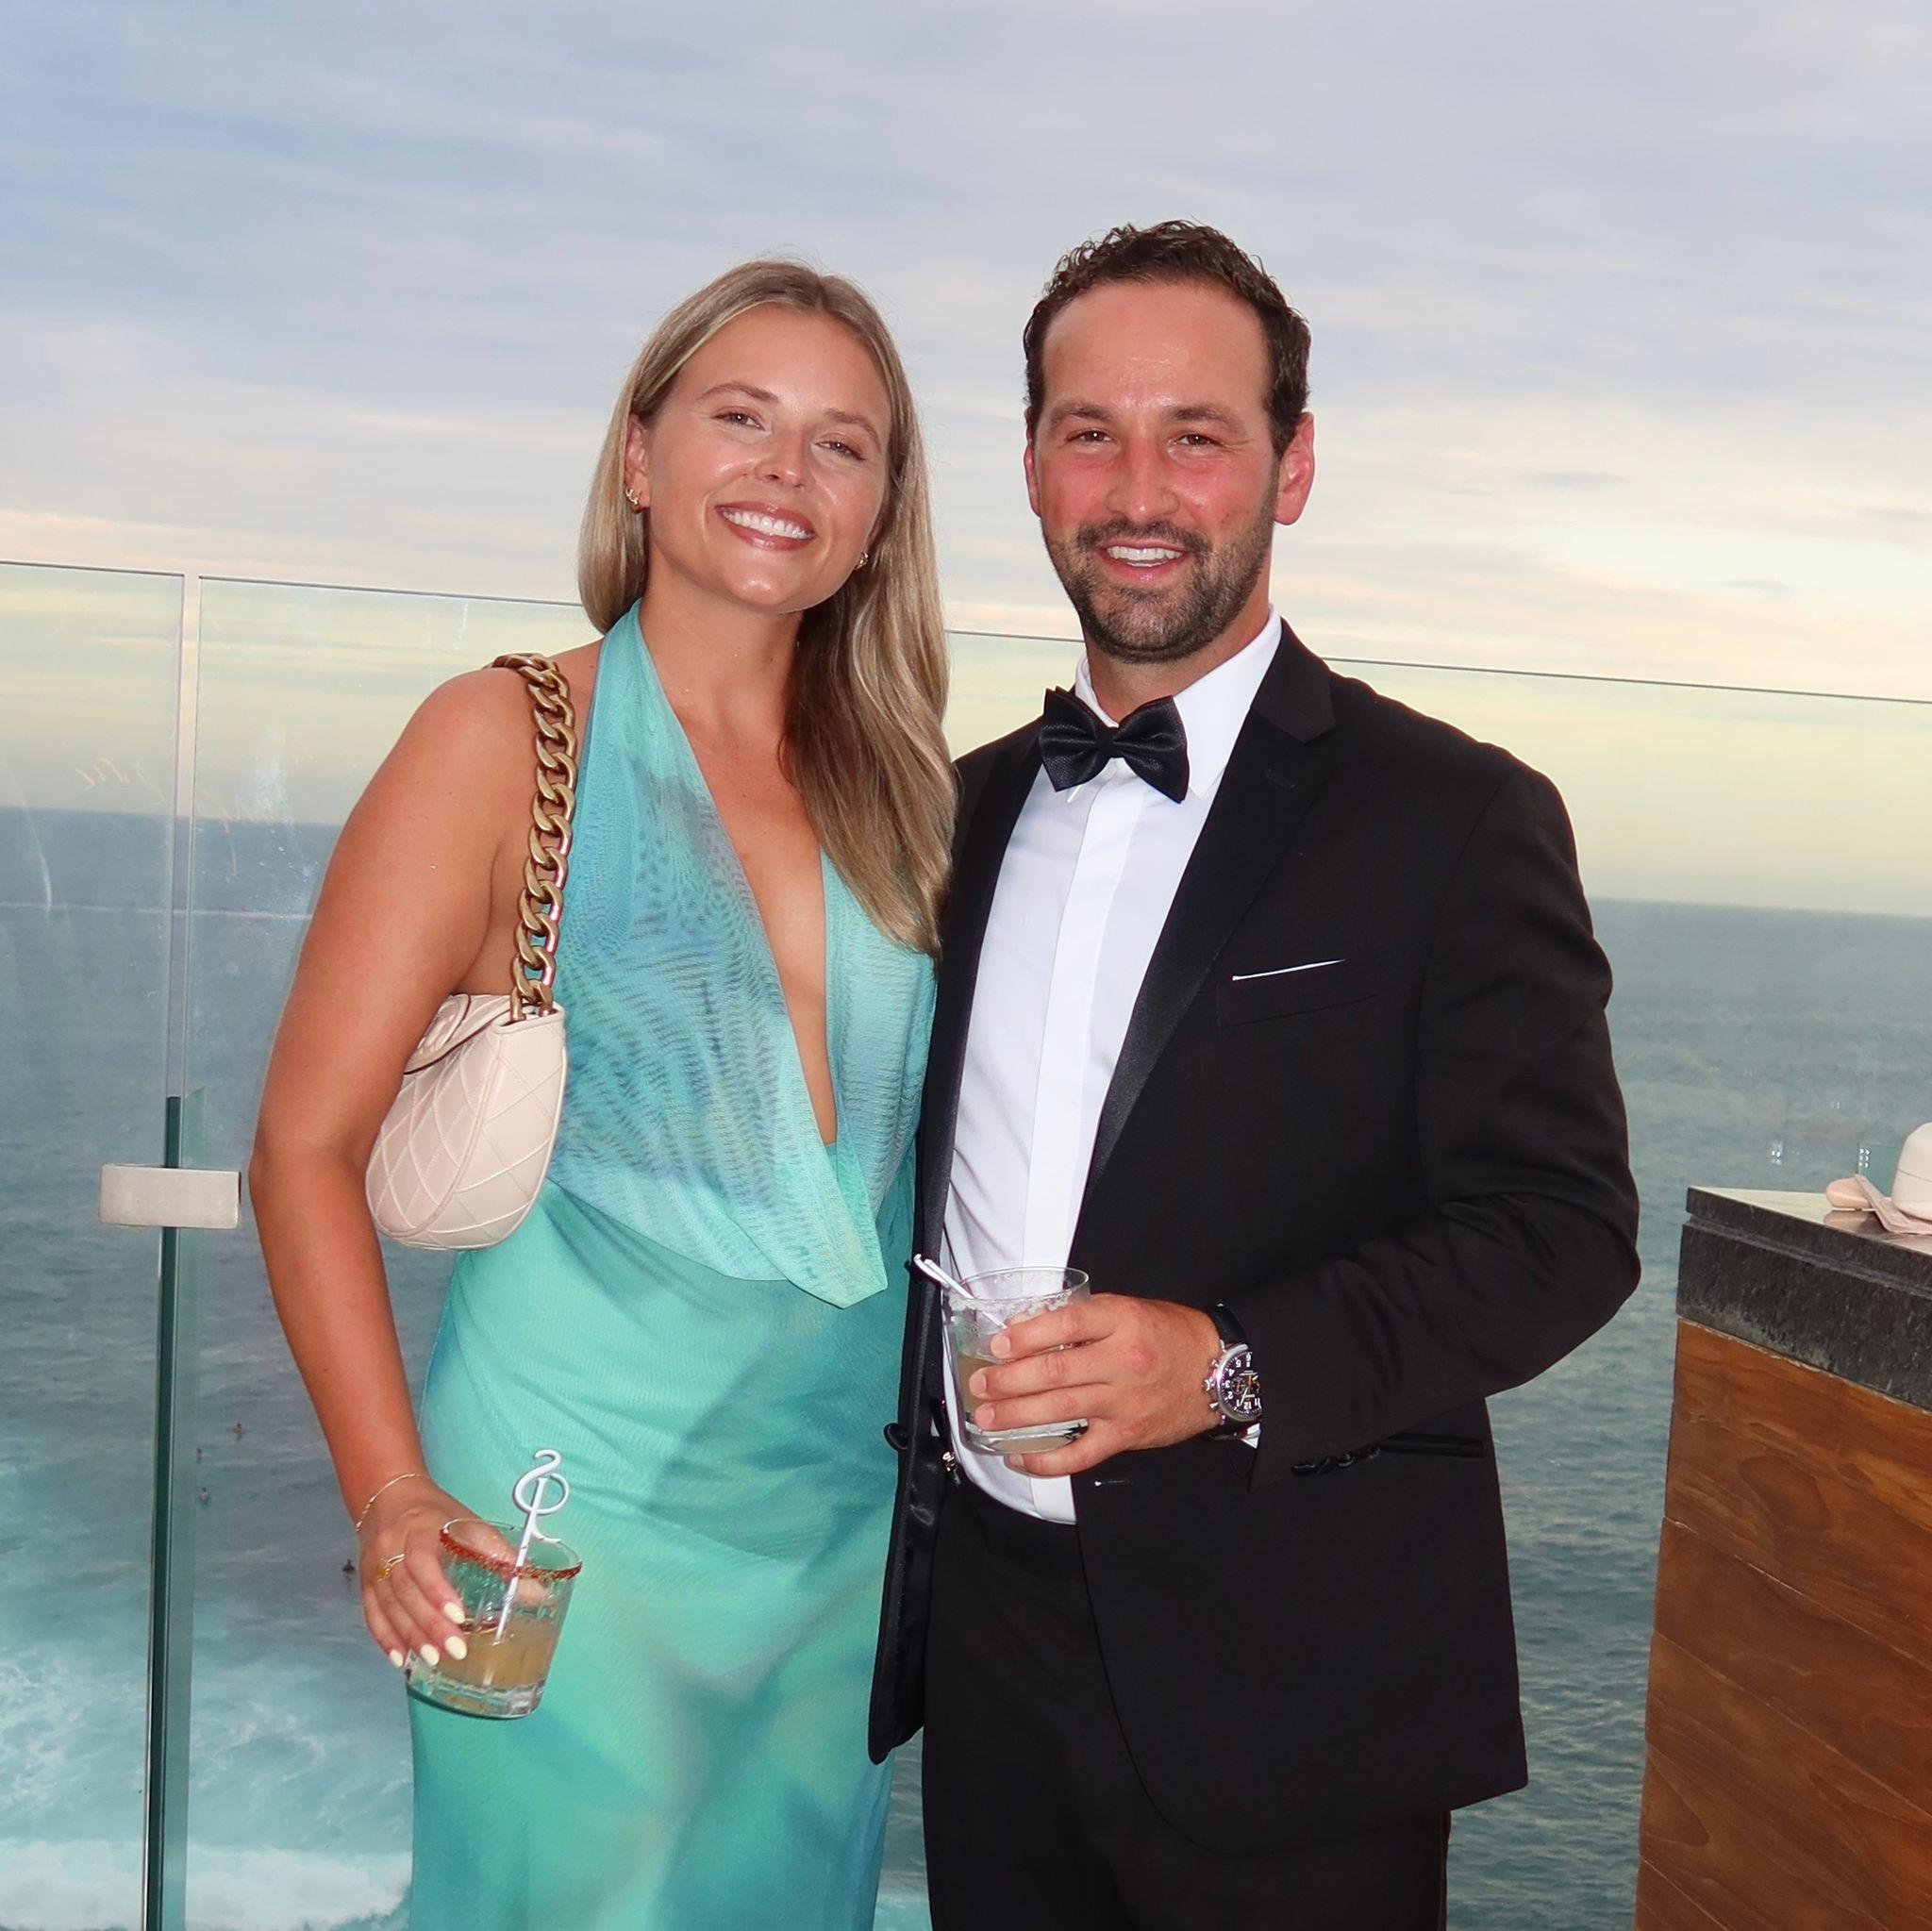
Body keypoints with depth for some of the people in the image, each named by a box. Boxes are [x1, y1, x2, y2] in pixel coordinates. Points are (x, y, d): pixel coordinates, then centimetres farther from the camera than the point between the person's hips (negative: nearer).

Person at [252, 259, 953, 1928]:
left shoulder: (891, 787, 5)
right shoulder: (505, 741, -9)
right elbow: (309, 1143, -10)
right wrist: (392, 1496, -18)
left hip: (849, 1519, 5)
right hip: (587, 1518, -5)